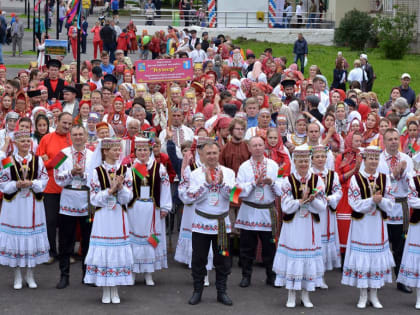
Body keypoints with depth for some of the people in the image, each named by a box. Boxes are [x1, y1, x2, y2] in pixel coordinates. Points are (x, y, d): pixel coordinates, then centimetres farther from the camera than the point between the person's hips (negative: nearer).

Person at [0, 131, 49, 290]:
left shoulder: (37, 160, 4)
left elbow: (44, 179, 2)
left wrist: (32, 183, -14)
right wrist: (16, 185, -16)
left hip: (33, 204, 1)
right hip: (14, 204, -1)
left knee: (32, 237, 4)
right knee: (15, 236, 1)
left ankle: (30, 276, 17)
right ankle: (17, 277, 13)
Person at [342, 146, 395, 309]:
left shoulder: (385, 178, 5)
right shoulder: (356, 178, -3)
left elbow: (390, 203, 2)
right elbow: (355, 203, -10)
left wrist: (380, 200, -18)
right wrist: (372, 200, -21)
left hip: (378, 224, 3)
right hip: (361, 224, -3)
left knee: (377, 257, 5)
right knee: (361, 258, 0)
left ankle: (373, 295, 15)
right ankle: (363, 295, 11)